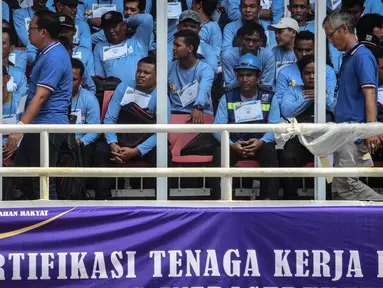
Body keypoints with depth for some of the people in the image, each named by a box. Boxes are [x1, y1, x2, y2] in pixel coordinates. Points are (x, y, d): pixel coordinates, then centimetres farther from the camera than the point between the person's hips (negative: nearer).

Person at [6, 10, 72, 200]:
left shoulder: (54, 57, -17)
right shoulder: (46, 53, 15)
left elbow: (40, 96, -24)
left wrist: (21, 126, -27)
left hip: (48, 127, -11)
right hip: (37, 127, 11)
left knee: (42, 183, -6)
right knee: (22, 178, 14)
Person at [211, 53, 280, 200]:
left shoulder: (269, 98, 10)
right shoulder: (227, 98, 12)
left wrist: (261, 142, -22)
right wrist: (232, 145, -19)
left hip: (260, 144, -1)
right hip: (234, 145, 1)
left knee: (270, 152, -34)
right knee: (219, 153, -32)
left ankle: (270, 198, -32)